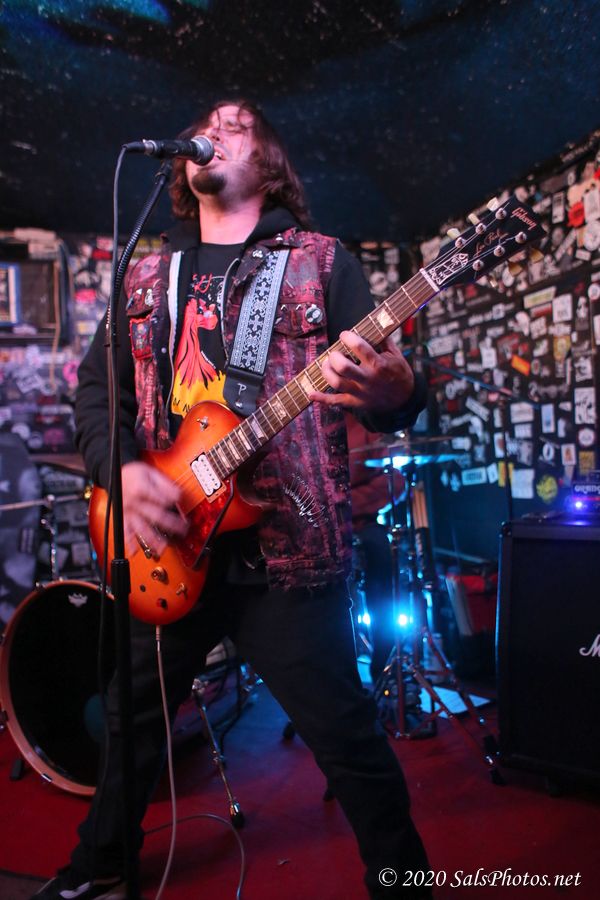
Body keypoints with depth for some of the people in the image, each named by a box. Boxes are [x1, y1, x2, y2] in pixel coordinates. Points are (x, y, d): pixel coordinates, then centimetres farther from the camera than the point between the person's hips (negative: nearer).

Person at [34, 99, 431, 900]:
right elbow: (96, 386, 11)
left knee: (349, 741, 4)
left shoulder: (322, 261, 3)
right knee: (133, 719, 21)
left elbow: (381, 383, -3)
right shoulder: (146, 276, 14)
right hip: (167, 549, 5)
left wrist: (395, 393, -28)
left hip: (288, 552, -4)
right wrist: (122, 469, -9)